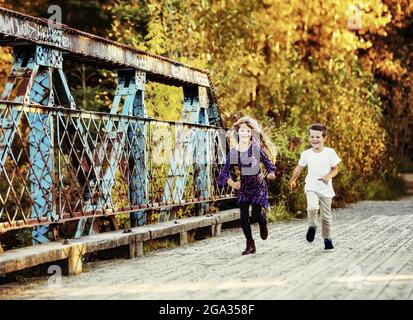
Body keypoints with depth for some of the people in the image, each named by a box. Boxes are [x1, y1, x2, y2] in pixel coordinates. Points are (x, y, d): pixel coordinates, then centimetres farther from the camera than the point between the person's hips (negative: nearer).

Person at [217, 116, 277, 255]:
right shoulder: (233, 152, -6)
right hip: (243, 187, 3)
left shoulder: (257, 148, -11)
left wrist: (270, 174, -23)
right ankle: (250, 245, 14)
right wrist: (232, 183, -21)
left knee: (256, 215, -10)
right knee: (244, 217, -1)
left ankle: (263, 223, 29)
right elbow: (225, 171, -5)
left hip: (258, 186, -3)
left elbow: (269, 164, -4)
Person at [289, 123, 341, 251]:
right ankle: (312, 227, 1)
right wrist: (293, 180, 27)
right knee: (312, 208, -28)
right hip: (311, 188, 0)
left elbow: (335, 169, 1)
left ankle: (327, 240, 25)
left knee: (326, 216, 8)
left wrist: (329, 176, -20)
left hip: (326, 189, 0)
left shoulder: (330, 152, -6)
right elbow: (299, 168, 15)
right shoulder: (306, 154, -2)